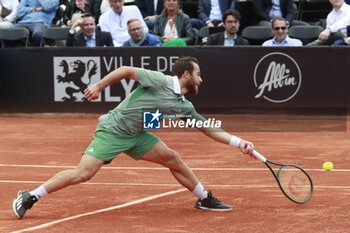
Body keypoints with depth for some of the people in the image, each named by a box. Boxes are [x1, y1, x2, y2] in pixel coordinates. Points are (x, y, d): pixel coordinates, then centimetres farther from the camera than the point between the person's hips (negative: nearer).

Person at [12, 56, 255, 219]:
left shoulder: (184, 107, 5)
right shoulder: (159, 81, -17)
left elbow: (210, 129, 10)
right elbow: (127, 70, -11)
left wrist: (239, 142, 5)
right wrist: (98, 86, -13)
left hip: (135, 135, 8)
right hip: (112, 129, -7)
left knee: (173, 159, 2)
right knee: (83, 173, -17)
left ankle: (204, 198, 20)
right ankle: (29, 197, -8)